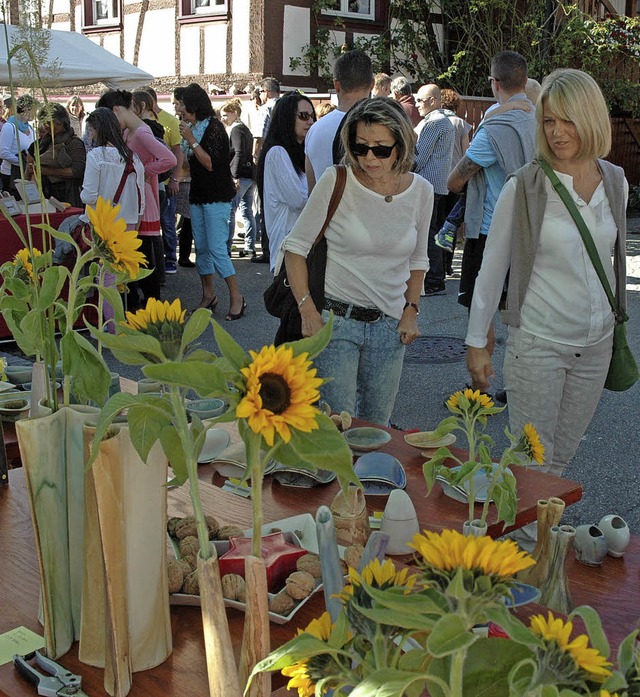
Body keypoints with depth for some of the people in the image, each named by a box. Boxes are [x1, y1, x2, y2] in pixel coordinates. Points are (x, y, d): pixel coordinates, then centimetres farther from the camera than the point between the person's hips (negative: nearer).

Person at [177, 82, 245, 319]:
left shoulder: (214, 128, -11)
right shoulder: (193, 128, 14)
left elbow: (210, 164, -20)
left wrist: (191, 140, -18)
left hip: (216, 196, -9)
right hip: (198, 194, 9)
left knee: (217, 248, -13)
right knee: (201, 247, 9)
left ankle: (236, 297, -7)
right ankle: (208, 295, 17)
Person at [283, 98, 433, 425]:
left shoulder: (421, 192, 2)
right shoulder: (336, 182, -9)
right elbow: (296, 247, -4)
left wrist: (411, 310, 5)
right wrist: (308, 311, -11)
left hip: (389, 325, 4)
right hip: (335, 318, -3)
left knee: (376, 429, 13)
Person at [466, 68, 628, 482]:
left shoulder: (615, 183, 3)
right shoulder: (525, 187, -11)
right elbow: (493, 267, -5)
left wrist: (616, 321, 17)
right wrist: (476, 342, -4)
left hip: (596, 344, 5)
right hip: (538, 343, -4)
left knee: (562, 457, 15)